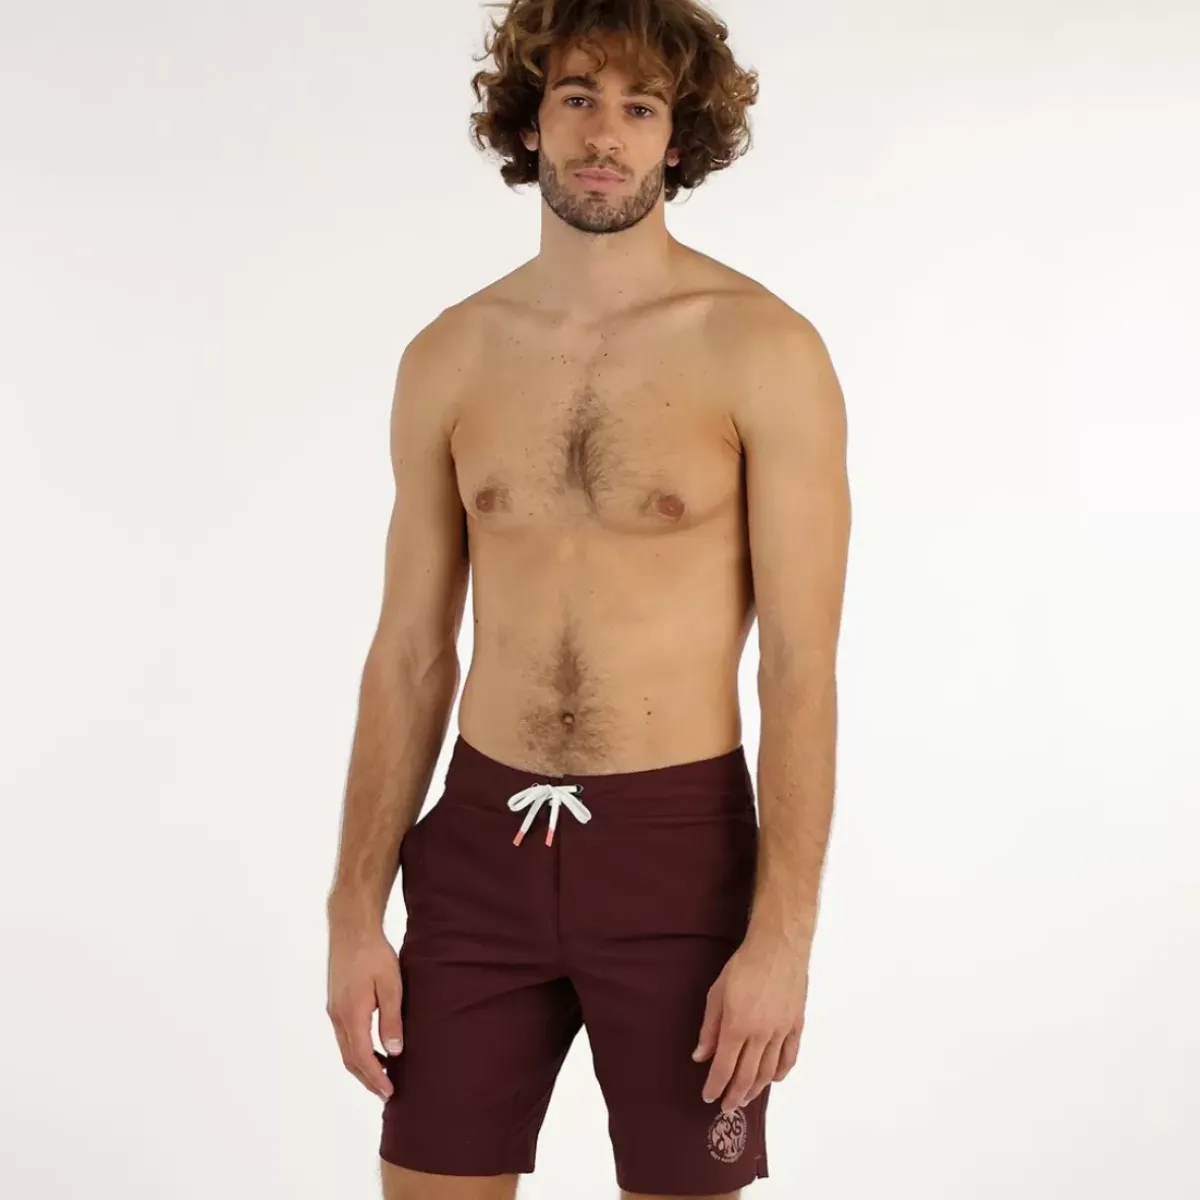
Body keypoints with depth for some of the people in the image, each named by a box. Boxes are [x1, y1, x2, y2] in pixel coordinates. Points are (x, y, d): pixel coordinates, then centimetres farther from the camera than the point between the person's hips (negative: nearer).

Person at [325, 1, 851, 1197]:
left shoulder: (763, 348, -10)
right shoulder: (448, 358, 3)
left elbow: (803, 666, -11)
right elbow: (410, 655, 6)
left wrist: (783, 937, -16)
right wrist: (354, 916, 2)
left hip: (677, 846, -3)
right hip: (482, 845, 3)